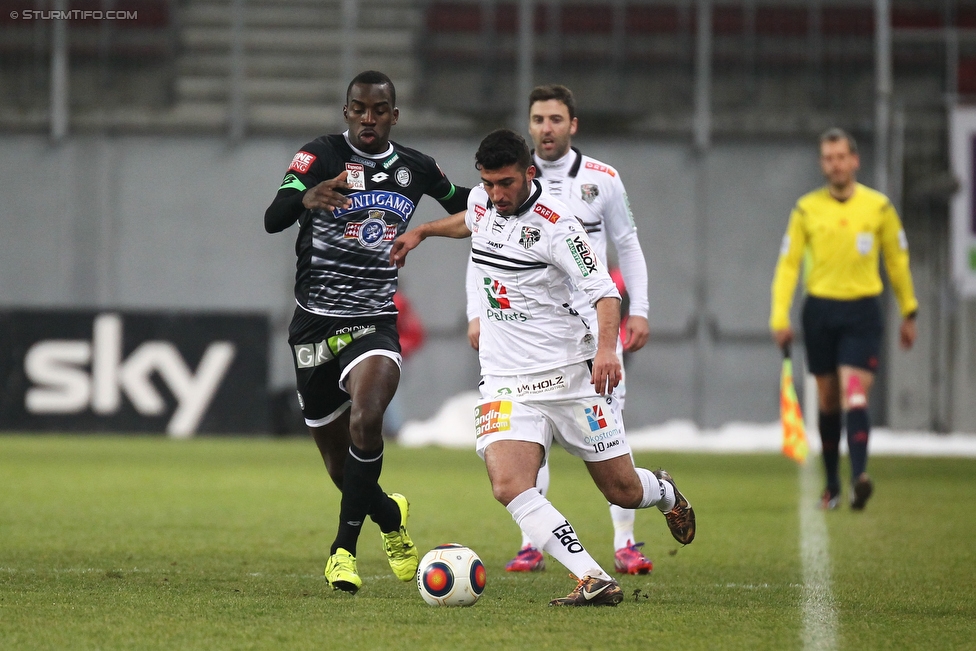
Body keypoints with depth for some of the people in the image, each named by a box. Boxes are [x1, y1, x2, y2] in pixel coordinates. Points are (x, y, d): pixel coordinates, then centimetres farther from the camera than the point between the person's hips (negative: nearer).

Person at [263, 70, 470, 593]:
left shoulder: (414, 168, 6)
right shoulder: (321, 156, -6)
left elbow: (463, 205, 27)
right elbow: (272, 220, -22)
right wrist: (306, 198, -44)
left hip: (375, 324, 1)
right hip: (315, 324, -1)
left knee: (365, 421, -29)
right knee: (341, 468, 7)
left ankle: (344, 548, -18)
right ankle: (390, 516, 40)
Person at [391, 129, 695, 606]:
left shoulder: (555, 225, -16)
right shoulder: (482, 202, 3)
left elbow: (604, 293, -19)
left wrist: (606, 347, -35)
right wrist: (422, 231, 35)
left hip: (569, 375, -4)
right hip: (505, 382, 4)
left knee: (623, 491, 6)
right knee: (509, 486, -23)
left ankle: (665, 493, 44)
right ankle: (594, 580, -27)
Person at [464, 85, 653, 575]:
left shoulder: (602, 179, 4)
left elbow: (628, 246, 12)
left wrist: (639, 310, 4)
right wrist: (477, 314, -2)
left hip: (592, 322, 0)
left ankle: (625, 544, -3)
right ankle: (532, 546, 2)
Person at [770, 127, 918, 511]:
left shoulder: (878, 207, 2)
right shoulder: (807, 209, 3)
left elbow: (897, 261, 12)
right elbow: (788, 264, 4)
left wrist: (908, 313, 14)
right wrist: (780, 318, -4)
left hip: (862, 311, -2)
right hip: (820, 310, 2)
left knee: (855, 396, -16)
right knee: (827, 403, 7)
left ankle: (859, 476, -29)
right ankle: (831, 485, 17)